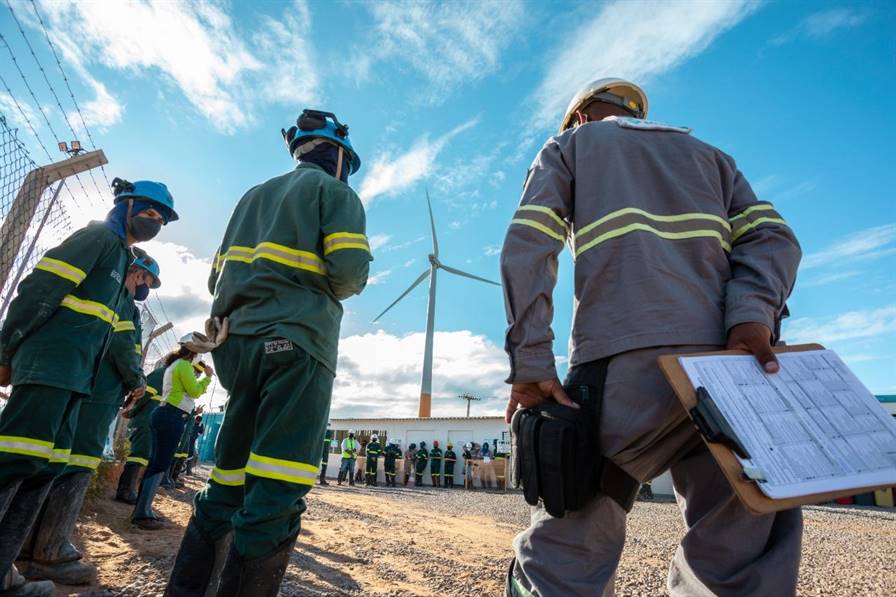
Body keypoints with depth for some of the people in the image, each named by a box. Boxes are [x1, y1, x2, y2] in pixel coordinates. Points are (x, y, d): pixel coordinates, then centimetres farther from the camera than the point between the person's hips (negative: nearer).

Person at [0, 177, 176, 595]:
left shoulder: (119, 254, 24)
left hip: (72, 373, 9)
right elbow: (41, 288, -11)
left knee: (45, 466, 7)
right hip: (50, 361, -9)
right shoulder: (100, 236, -2)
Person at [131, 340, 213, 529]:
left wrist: (196, 373, 24)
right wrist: (207, 377, 2)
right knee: (161, 465, -9)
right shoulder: (184, 365, -10)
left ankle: (142, 509, 17)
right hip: (172, 417, -10)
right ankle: (142, 513, -9)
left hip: (164, 414, 10)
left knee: (155, 462, 12)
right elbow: (195, 392, -10)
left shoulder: (174, 364, 20)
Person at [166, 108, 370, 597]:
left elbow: (218, 278, 20)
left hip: (236, 342, 8)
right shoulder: (335, 192, 5)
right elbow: (350, 266, -11)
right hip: (296, 341, -7)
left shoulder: (254, 196, 25)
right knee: (275, 496, -8)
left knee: (228, 481, 13)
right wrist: (340, 287, 9)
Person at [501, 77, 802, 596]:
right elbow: (772, 236, 13)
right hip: (736, 362, 5)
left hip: (626, 361, -4)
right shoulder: (707, 152, 33)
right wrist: (752, 314, -3)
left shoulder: (568, 145, 21)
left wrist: (531, 363, -4)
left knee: (566, 551, 2)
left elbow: (526, 246, 2)